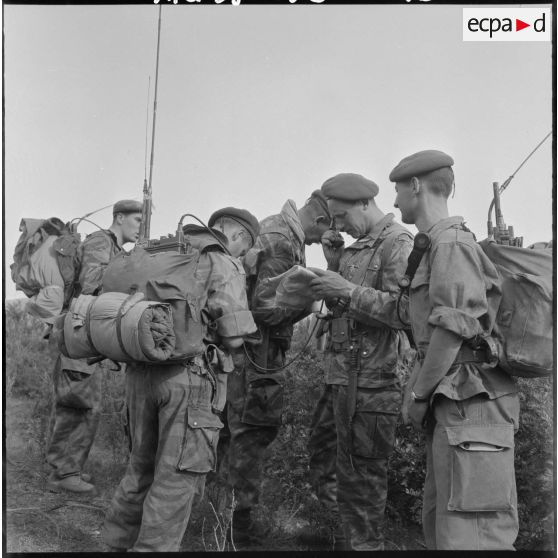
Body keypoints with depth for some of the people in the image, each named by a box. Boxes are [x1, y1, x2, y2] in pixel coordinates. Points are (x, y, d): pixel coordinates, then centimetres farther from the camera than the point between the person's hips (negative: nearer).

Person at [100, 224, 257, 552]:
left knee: (143, 466, 21)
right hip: (189, 376, -6)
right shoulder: (224, 268, 1)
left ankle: (117, 541, 30)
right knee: (177, 476, 3)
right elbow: (233, 336, -5)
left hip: (140, 373, 7)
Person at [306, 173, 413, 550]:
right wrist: (333, 264, 7)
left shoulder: (397, 243, -11)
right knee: (322, 455, 20)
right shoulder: (359, 247, 16)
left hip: (371, 379, -10)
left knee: (361, 478, -2)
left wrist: (348, 290, -22)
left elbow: (404, 310, -23)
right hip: (343, 374, 10)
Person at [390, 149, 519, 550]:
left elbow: (452, 330, -18)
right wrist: (418, 387, 13)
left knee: (467, 537, -11)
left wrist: (417, 395, -9)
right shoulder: (438, 247, 20)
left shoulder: (452, 243, -10)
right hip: (454, 408, 10)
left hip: (470, 407, -10)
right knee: (438, 525, 16)